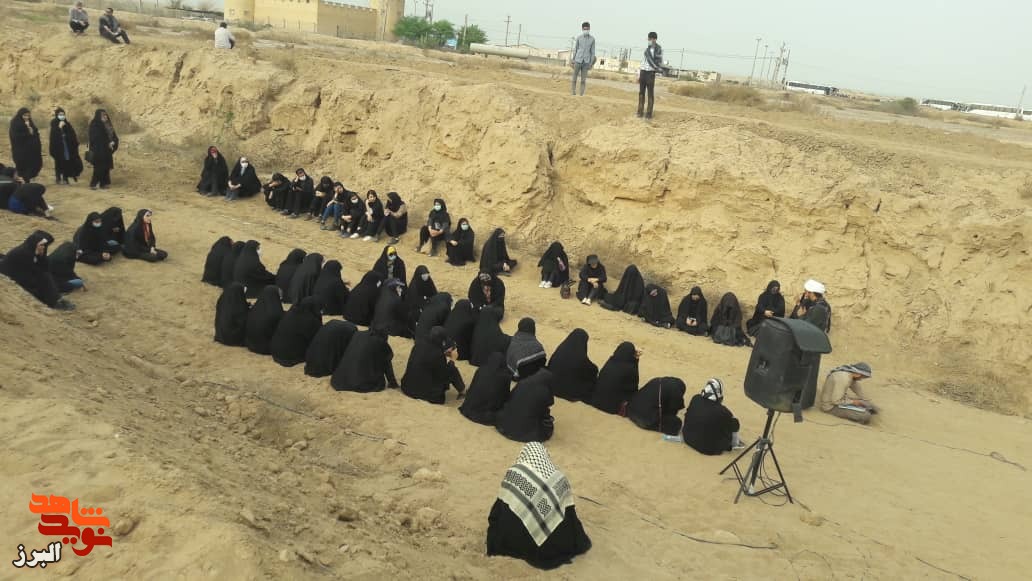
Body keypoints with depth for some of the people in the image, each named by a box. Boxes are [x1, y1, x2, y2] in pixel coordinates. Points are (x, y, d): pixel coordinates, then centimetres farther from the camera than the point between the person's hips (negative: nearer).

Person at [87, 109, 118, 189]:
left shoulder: (107, 125, 14)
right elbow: (98, 138, -18)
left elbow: (114, 136, 11)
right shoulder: (95, 125, -10)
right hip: (98, 150, -8)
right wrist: (107, 144, -15)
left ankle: (104, 183, 13)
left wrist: (113, 142, -8)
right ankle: (93, 184, -4)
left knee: (106, 167, 7)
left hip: (106, 150, 8)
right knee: (99, 168, -9)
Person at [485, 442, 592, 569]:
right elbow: (570, 513, 10)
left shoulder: (515, 473, -1)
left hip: (519, 542, -2)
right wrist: (580, 543, 26)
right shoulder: (559, 479, 5)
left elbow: (501, 507, 6)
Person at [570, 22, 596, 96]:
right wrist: (573, 60, 4)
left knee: (583, 80, 0)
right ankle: (573, 93, 9)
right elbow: (575, 49, 6)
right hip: (578, 60, 0)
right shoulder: (579, 38, 0)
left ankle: (581, 95, 6)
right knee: (574, 78, 1)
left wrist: (591, 63, 0)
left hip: (586, 62, 0)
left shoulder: (592, 39, 0)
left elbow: (592, 51, 4)